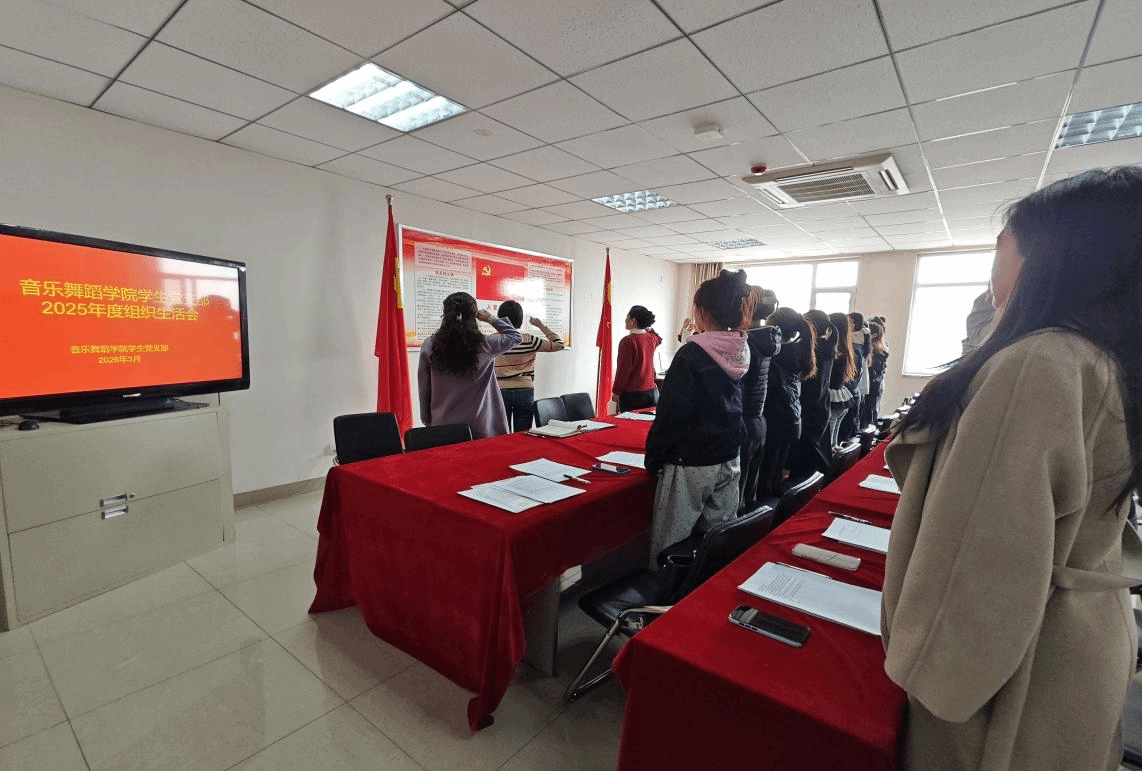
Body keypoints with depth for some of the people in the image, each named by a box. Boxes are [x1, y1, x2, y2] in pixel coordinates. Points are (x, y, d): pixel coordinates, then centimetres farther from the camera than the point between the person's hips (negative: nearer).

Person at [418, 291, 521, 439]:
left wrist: (426, 418, 16)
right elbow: (516, 336, 7)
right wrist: (491, 319, 12)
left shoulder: (429, 347, -6)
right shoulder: (484, 346, -11)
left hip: (442, 426, 2)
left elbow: (424, 389, 4)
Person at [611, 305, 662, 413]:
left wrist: (616, 392, -7)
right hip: (651, 392, 7)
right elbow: (659, 340, 34)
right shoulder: (651, 338, 5)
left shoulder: (628, 341, -15)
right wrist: (648, 328, 25)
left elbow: (623, 369, -14)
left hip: (631, 394, -7)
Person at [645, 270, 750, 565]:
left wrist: (654, 458, -8)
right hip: (729, 460, 8)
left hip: (691, 464, -7)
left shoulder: (691, 355, -18)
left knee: (671, 544, 6)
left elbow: (671, 413, -18)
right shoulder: (741, 352, 3)